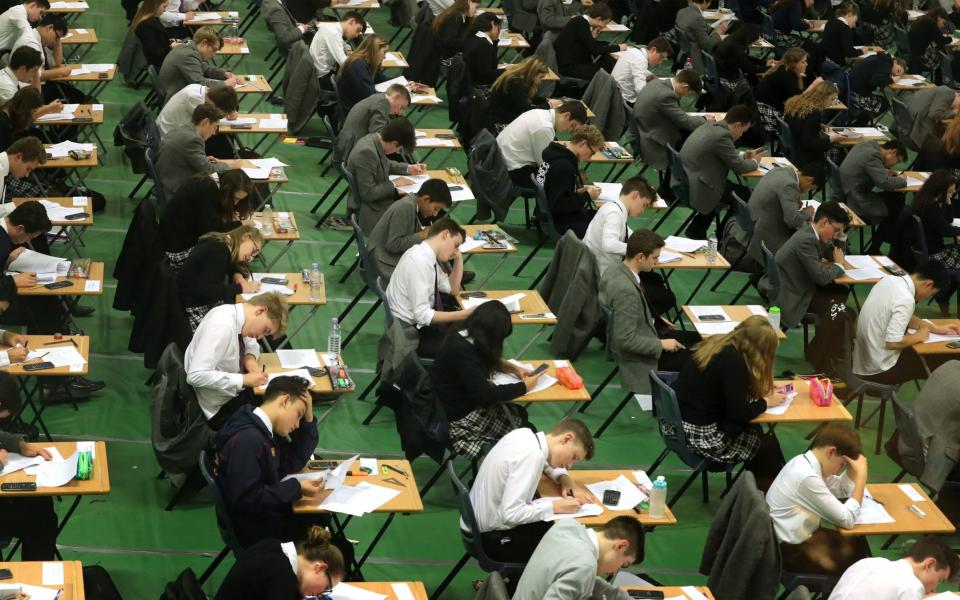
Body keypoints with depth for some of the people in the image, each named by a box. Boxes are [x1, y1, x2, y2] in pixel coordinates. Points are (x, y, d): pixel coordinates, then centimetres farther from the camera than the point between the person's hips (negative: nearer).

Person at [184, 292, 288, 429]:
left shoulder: (236, 314, -2)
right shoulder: (223, 326, -28)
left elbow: (251, 344, 20)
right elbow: (196, 375, -34)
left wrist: (250, 358, -4)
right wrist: (244, 379, -28)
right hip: (221, 409, -9)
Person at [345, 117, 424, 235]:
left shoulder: (374, 139, -1)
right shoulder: (366, 152, -29)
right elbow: (368, 193, -28)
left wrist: (407, 168, 13)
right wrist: (393, 185, -16)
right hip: (372, 212, -10)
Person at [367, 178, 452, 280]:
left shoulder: (412, 202, 3)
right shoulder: (406, 207, -22)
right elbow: (393, 245, -23)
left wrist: (423, 231, -4)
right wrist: (421, 235, -18)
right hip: (388, 263, -9)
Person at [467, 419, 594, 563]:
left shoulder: (523, 434, 1)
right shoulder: (530, 455, -25)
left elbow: (546, 461, 24)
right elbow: (510, 514, -30)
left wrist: (565, 478, 5)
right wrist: (556, 507, -21)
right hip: (494, 540, -9)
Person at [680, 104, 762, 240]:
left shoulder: (709, 126, 7)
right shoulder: (722, 136, -22)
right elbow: (738, 167, -13)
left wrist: (743, 155, 16)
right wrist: (754, 161, 6)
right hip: (696, 190, -10)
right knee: (745, 195, 0)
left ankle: (696, 229, 31)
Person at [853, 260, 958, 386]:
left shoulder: (890, 280, 2)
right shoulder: (905, 300, -25)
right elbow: (893, 342, -27)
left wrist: (936, 329, 11)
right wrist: (919, 336, -9)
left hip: (864, 359, 8)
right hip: (878, 369, -8)